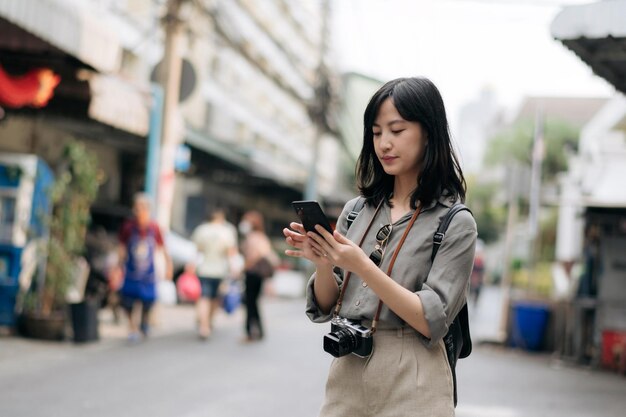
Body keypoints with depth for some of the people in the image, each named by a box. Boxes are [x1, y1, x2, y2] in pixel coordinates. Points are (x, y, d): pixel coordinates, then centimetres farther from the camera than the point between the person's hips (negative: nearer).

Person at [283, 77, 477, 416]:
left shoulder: (456, 223, -7)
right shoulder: (355, 211, 6)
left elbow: (432, 322, -15)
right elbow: (325, 308, 8)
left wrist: (362, 267, -22)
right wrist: (323, 263, -11)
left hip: (410, 385, -4)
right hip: (345, 374, 4)